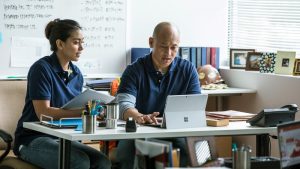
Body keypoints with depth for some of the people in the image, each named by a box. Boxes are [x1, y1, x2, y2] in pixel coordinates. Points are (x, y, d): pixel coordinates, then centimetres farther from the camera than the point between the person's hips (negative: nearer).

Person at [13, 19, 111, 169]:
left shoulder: (77, 74, 10)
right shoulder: (42, 68, -12)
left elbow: (74, 110, 12)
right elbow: (43, 112, -18)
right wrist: (83, 112, -24)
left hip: (63, 139, 7)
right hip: (33, 139, -7)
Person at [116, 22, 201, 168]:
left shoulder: (188, 70, 8)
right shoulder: (134, 71, 0)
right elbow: (125, 107, -14)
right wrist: (140, 117, -39)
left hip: (176, 132, 1)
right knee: (126, 148, -34)